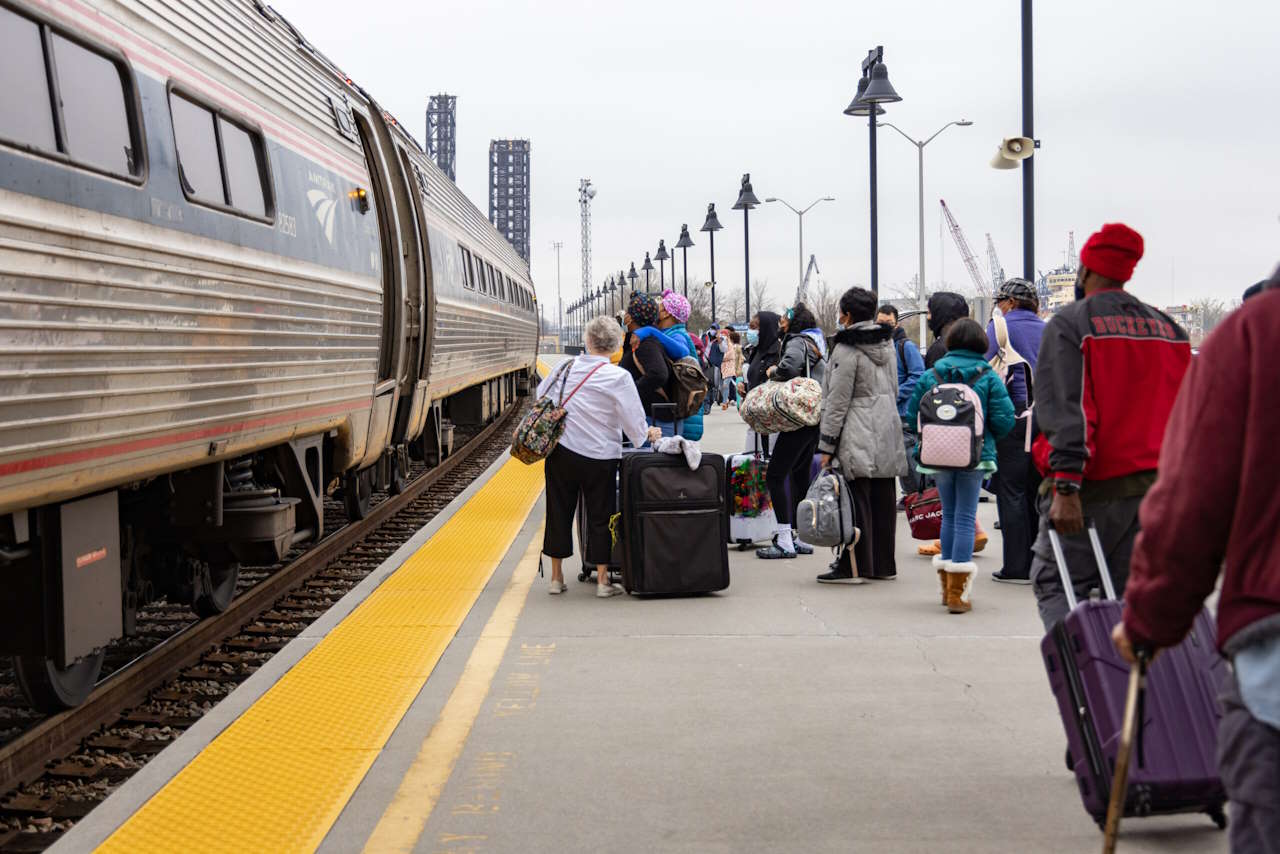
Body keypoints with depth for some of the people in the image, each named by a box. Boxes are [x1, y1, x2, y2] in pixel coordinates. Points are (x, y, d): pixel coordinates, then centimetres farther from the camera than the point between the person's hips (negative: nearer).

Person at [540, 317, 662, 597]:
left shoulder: (566, 368, -1)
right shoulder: (619, 377, -12)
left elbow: (540, 395, 14)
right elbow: (633, 419, -8)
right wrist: (647, 434, 12)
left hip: (560, 451, 3)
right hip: (598, 456, -3)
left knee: (559, 512, 12)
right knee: (600, 516, 8)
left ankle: (556, 577, 20)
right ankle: (602, 580, 10)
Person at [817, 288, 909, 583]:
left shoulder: (846, 349, -13)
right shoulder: (886, 343, 12)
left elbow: (837, 401, -14)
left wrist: (827, 445, -10)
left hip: (858, 435, -8)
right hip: (887, 432, 8)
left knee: (857, 500, -5)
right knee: (883, 498, 10)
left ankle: (853, 566, -4)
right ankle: (883, 564, 16)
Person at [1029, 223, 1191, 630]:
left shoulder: (1069, 324, -6)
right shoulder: (1168, 328, 14)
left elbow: (1064, 409, -16)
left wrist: (1065, 486, -21)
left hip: (1092, 488, -6)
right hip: (1155, 485, 6)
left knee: (1054, 583, 3)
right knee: (1133, 592, 10)